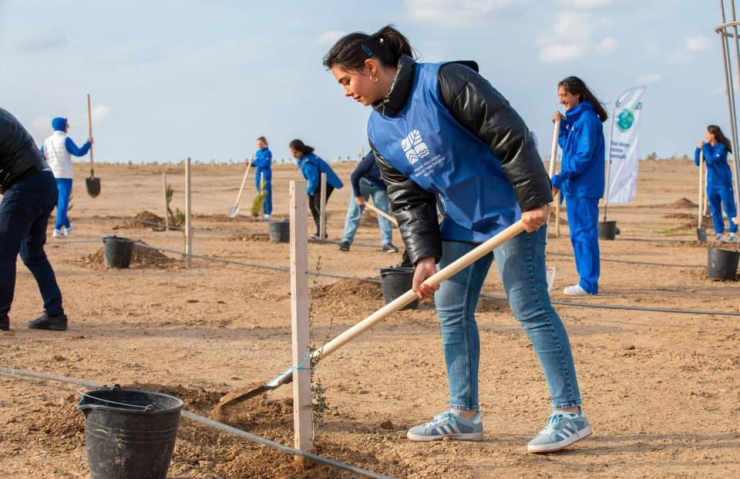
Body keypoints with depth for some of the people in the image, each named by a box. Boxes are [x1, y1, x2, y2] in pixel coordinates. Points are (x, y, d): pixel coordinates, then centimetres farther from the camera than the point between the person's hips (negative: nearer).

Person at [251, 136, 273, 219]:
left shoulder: (268, 153, -11)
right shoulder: (257, 153, 12)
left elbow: (265, 164, -21)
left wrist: (254, 162, -16)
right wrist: (251, 163, -1)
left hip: (266, 176, -8)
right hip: (258, 175, 8)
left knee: (266, 194, -5)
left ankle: (268, 212, -2)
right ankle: (263, 212, 16)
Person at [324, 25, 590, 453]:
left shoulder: (444, 82, -19)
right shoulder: (380, 131, 4)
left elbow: (509, 134, -20)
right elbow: (409, 199, 5)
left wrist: (534, 198, -21)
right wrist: (424, 256, -7)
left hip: (512, 211, -8)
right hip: (460, 223, 8)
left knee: (530, 307, -9)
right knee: (452, 312, 8)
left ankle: (571, 414, -3)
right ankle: (464, 415, 18)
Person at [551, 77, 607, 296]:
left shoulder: (587, 119, -14)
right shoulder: (572, 118, 15)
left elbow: (583, 156, -19)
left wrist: (559, 178, -19)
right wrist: (561, 125, 10)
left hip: (584, 187, -10)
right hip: (573, 187, 10)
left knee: (585, 234, -8)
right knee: (577, 234, 12)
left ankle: (588, 283, -6)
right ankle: (586, 280, 17)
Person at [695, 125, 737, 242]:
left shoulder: (721, 148, -14)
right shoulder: (707, 147, 4)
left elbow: (711, 160, -24)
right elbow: (697, 162, 5)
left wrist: (705, 148, -16)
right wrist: (698, 149, -8)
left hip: (723, 183, -6)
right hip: (711, 183, 6)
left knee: (729, 208, -2)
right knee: (715, 209, 8)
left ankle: (733, 233, 1)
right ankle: (719, 233, 15)